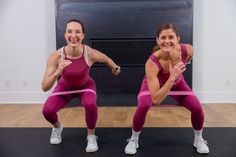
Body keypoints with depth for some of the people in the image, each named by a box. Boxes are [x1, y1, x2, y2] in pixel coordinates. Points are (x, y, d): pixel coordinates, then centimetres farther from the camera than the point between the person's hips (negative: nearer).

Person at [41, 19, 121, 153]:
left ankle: (91, 136, -2)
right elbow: (44, 87, -32)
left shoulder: (90, 54, -31)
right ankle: (57, 127, 18)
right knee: (47, 110, -21)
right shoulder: (56, 56, -31)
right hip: (64, 87, 1)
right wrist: (57, 73, -49)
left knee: (90, 105, -32)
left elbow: (106, 60, -6)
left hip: (85, 86, -1)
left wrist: (115, 68, 13)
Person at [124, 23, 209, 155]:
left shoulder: (187, 50, -34)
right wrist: (172, 77, -53)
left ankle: (199, 139, 18)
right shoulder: (152, 63, -43)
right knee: (143, 107, -28)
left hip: (177, 82, 3)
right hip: (154, 83, -3)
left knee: (197, 108, -13)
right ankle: (134, 139, 1)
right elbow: (156, 100, -45)